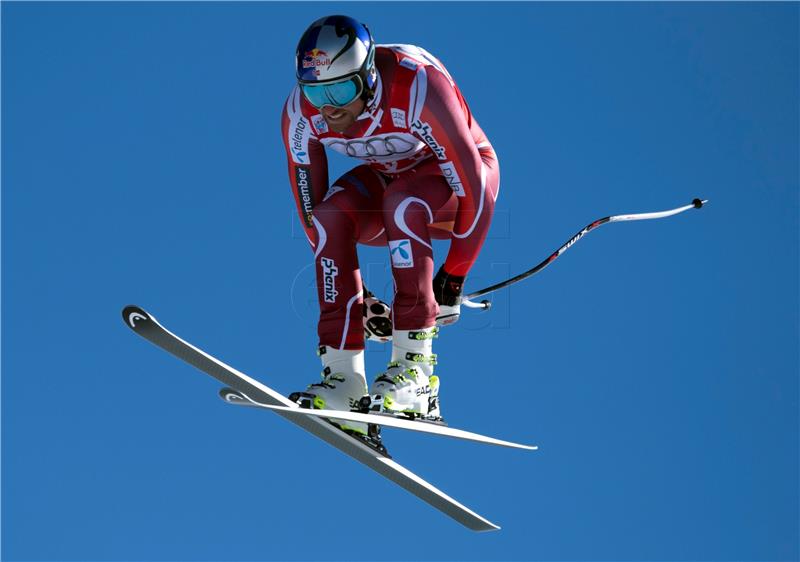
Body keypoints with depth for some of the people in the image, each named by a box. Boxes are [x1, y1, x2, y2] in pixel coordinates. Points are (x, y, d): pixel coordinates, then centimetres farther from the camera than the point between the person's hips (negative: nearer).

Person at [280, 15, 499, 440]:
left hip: (458, 173, -4)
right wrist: (356, 296, -9)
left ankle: (415, 364, -33)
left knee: (402, 202, -35)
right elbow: (311, 210, -11)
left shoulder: (418, 87, -35)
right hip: (386, 178, 4)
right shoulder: (301, 113, -21)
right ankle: (344, 380, -27)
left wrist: (453, 275, -24)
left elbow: (474, 188, -30)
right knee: (332, 214, -26)